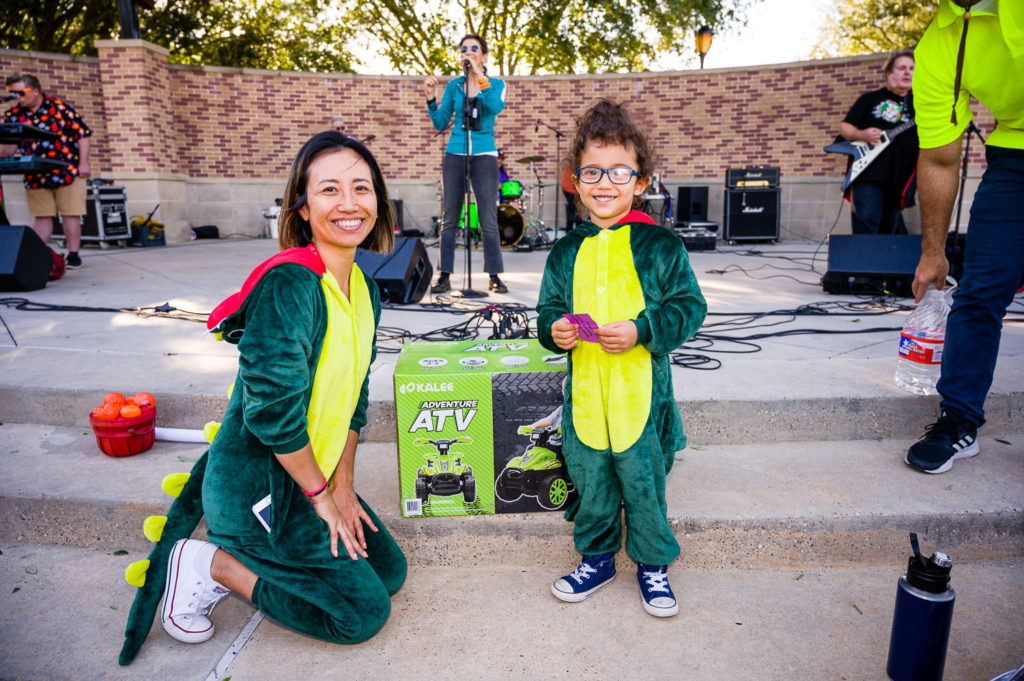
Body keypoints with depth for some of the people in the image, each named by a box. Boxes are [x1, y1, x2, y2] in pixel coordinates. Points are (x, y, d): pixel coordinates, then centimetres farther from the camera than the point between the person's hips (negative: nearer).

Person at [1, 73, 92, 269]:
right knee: (42, 217, 6)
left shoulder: (60, 108, -6)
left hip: (67, 172, -4)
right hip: (36, 177, 4)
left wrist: (83, 163, -10)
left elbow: (83, 134, -5)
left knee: (70, 215, -1)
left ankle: (73, 255, 6)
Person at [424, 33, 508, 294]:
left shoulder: (496, 84, 7)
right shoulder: (453, 86, 11)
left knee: (488, 219, -4)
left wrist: (479, 76, -16)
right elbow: (440, 124, 7)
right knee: (449, 218, 1)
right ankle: (445, 275, 7)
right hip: (455, 154, 2)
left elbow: (496, 107, -16)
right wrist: (431, 97, -7)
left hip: (484, 155, -2)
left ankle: (495, 276, 5)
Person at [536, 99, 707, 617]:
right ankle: (597, 558, 38)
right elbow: (549, 309, 14)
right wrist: (554, 330, -9)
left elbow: (689, 307, -4)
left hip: (641, 392, -3)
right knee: (590, 482, 14)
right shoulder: (565, 252, 6)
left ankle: (653, 564, 34)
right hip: (584, 394, 3)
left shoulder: (660, 246, -4)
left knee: (644, 483, 9)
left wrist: (642, 331, -19)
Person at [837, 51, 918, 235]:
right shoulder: (870, 99, 11)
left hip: (900, 179, 3)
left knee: (888, 230, 7)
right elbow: (844, 127, 9)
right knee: (865, 229, -14)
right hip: (868, 175, -3)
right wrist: (861, 135, -10)